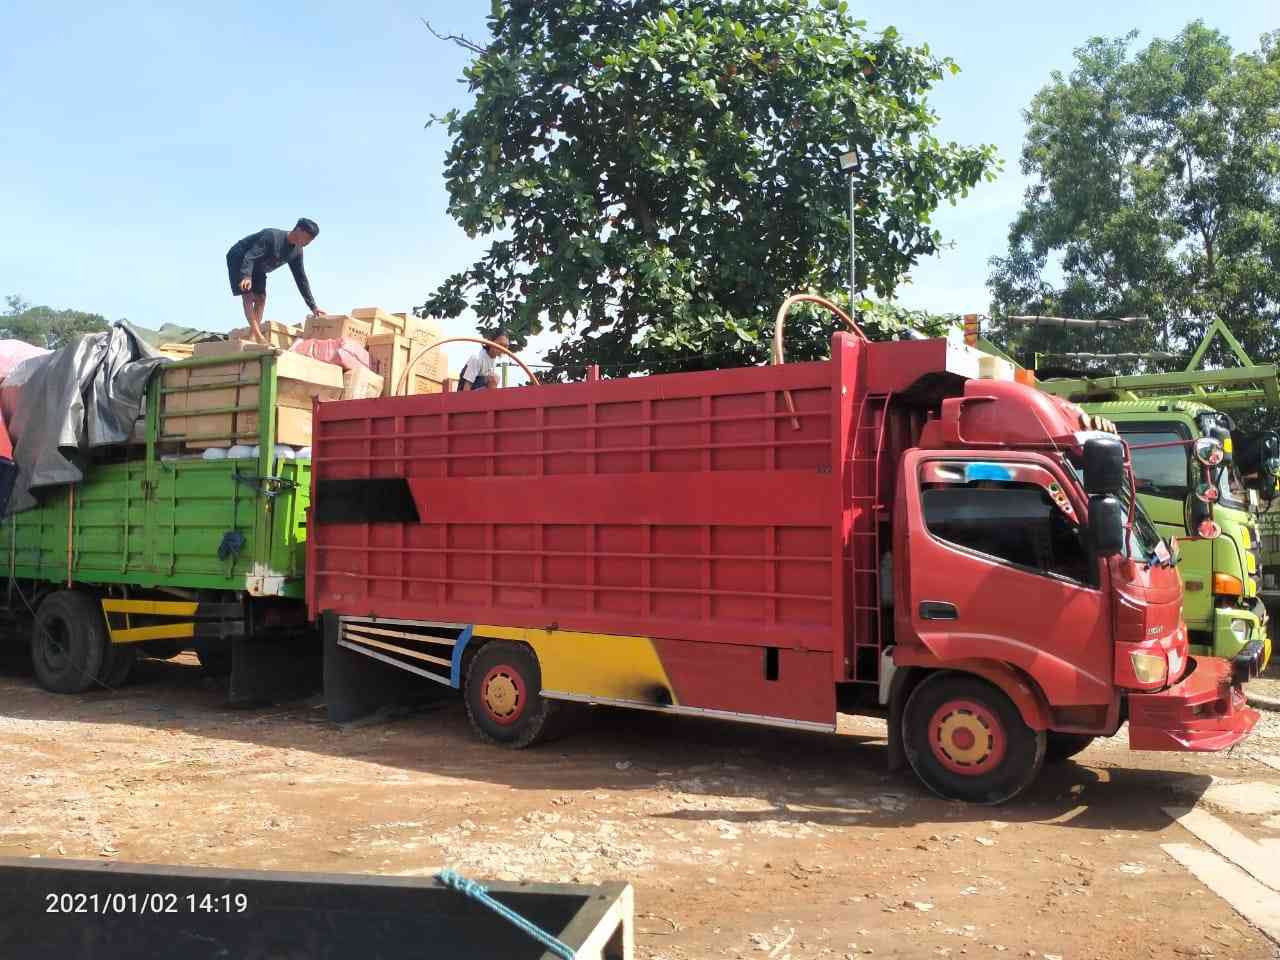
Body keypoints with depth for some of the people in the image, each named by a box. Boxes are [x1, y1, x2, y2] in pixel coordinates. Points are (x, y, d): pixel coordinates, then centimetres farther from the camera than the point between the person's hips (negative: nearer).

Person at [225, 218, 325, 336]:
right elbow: (249, 257, -40)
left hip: (257, 267, 8)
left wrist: (313, 306, -7)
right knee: (248, 296, -17)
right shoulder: (272, 236, -33)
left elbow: (301, 278, -4)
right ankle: (257, 335, -26)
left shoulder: (296, 251, -9)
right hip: (239, 259, -8)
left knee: (261, 298, -2)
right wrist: (246, 277, -59)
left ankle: (256, 334, -5)